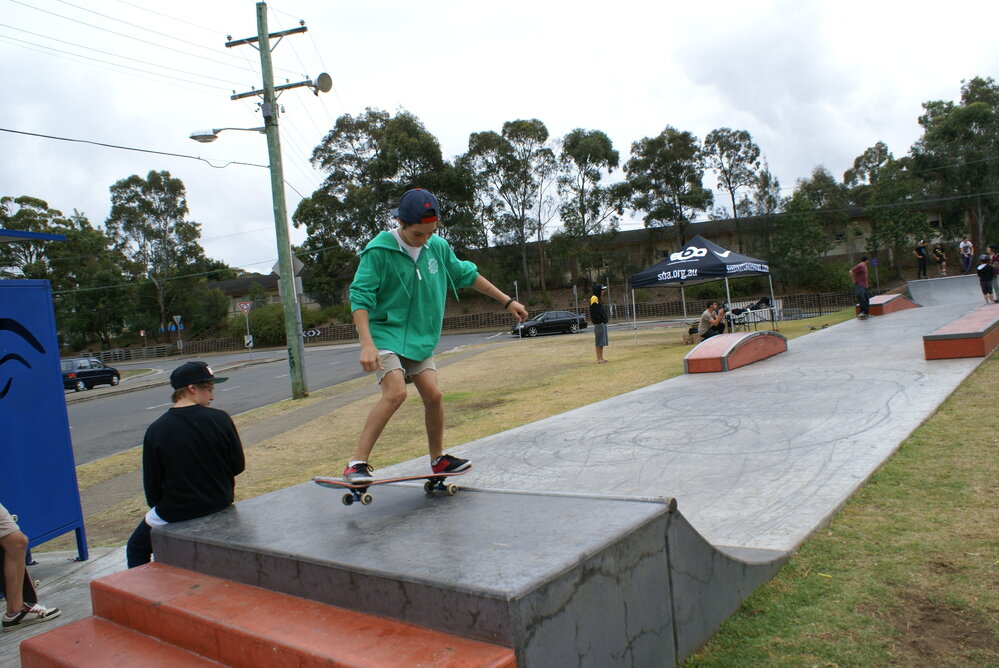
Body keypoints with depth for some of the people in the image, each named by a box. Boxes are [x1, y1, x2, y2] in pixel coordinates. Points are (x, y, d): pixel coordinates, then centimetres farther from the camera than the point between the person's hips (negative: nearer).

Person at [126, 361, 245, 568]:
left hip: (176, 512, -3)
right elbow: (238, 466, -3)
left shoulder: (156, 430, -12)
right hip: (220, 505, 3)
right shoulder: (220, 419, -12)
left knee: (136, 549, 22)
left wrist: (157, 507, 15)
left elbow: (152, 484, -4)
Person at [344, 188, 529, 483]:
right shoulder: (378, 250, -14)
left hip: (420, 338, 5)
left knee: (433, 395, -3)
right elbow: (360, 296, -17)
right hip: (385, 333, -5)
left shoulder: (438, 248, 3)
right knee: (396, 392, -23)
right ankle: (356, 465, -19)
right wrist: (366, 344, -27)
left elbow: (467, 275, 17)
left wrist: (507, 301, 19)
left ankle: (438, 460, 18)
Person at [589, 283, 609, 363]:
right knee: (599, 342, -7)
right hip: (599, 323, -10)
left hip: (602, 323, 10)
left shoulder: (598, 299, 18)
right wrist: (599, 321, -22)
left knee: (602, 342, 12)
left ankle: (601, 358, 17)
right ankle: (599, 359, -5)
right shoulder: (594, 299, -12)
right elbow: (595, 312, -18)